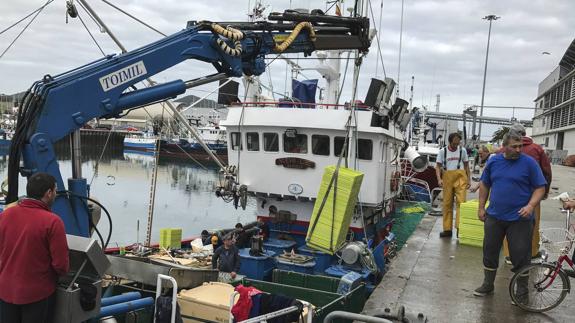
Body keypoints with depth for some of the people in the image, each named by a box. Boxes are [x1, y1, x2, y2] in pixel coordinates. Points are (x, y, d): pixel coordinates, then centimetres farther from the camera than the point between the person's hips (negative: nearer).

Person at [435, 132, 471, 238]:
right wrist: (439, 179, -12)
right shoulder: (442, 151, 4)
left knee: (461, 201, -12)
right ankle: (447, 229, 11)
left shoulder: (462, 150, 6)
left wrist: (468, 180, 8)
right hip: (447, 178, 1)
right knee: (447, 204, 5)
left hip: (460, 177, -1)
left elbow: (466, 166, 13)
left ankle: (460, 227, -12)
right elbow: (438, 166, 3)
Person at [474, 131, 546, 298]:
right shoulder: (493, 161, 4)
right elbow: (484, 185, 12)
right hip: (494, 217, 4)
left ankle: (522, 291, 21)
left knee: (520, 255, 3)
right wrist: (481, 207, 8)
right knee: (490, 252, 12)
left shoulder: (529, 163, -6)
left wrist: (531, 205, -19)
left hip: (520, 219, -3)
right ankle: (488, 285, 29)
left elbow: (540, 188, -4)